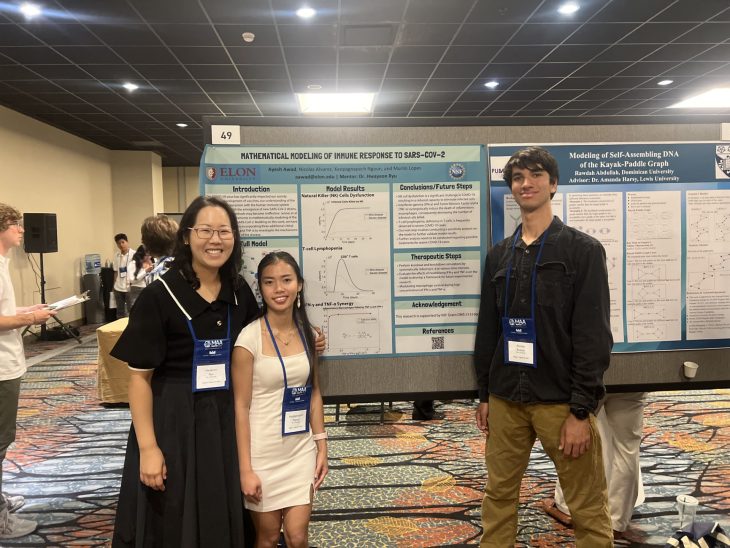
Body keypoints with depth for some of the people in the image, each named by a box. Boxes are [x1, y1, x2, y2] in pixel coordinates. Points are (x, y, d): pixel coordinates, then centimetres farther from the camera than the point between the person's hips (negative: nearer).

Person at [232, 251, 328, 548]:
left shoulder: (306, 332, 1)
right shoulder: (250, 337, -15)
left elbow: (314, 393, 8)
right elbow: (241, 406, -12)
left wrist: (321, 446, 6)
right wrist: (245, 468, -13)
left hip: (301, 450, 4)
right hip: (263, 453, -4)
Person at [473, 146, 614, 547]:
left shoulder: (583, 250, -4)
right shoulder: (499, 255, 10)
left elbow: (594, 335, -10)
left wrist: (581, 410, -14)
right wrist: (484, 395, 10)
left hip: (561, 400, -4)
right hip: (506, 398, 4)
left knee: (587, 509, 5)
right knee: (498, 496, 13)